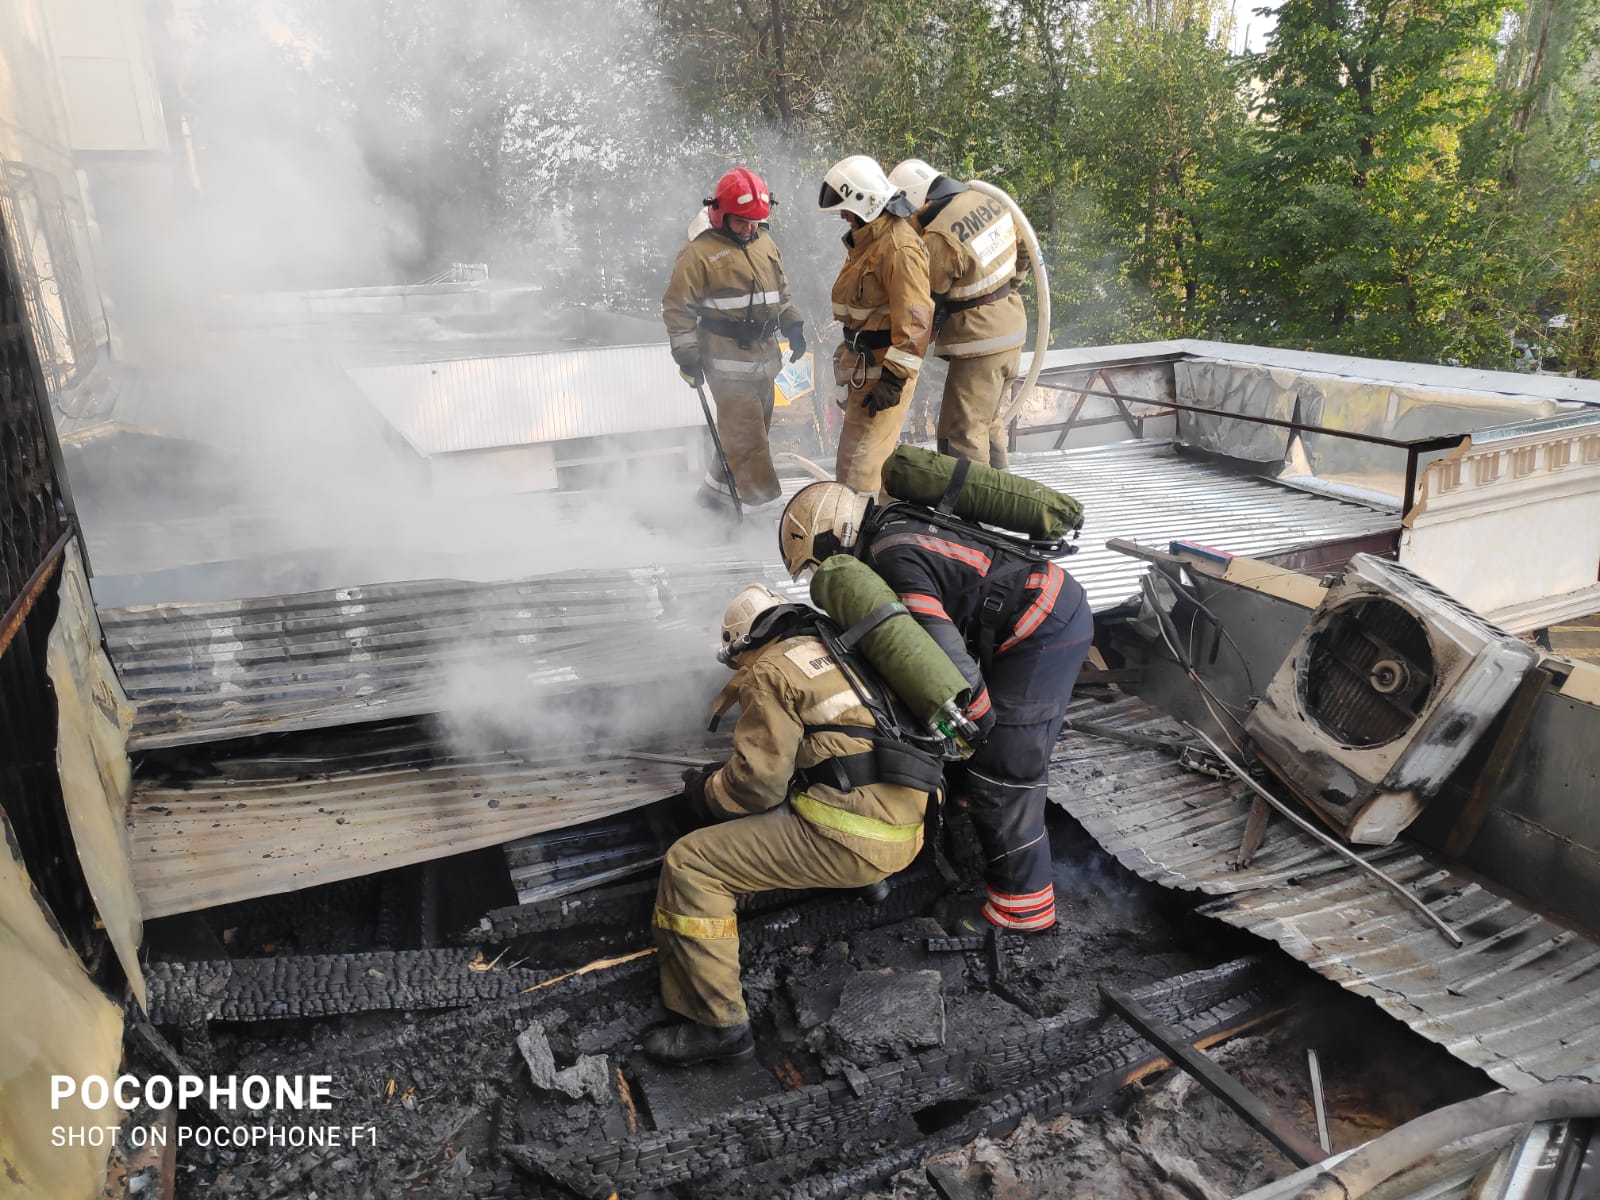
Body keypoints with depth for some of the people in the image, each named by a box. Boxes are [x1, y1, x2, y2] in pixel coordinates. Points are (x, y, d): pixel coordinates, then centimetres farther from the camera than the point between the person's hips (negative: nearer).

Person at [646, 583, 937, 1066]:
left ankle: (717, 1022, -2)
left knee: (690, 865, -4)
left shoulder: (769, 671, -3)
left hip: (848, 840, -9)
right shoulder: (837, 652, 20)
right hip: (907, 830, 9)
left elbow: (759, 782, -9)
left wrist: (706, 788, 10)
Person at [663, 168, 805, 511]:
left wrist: (793, 325, 15)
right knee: (744, 435, -11)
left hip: (764, 358, 8)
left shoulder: (765, 243, 13)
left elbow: (781, 291, 25)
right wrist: (687, 354, -10)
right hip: (728, 362, -8)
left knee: (756, 429, 13)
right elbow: (677, 306, -7)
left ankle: (717, 494, 24)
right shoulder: (699, 252, -9)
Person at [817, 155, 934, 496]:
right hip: (864, 359, 11)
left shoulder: (899, 248, -22)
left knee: (860, 457, -8)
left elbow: (914, 319, -26)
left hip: (885, 366, -11)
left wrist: (894, 379, -27)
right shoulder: (866, 237, 11)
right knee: (881, 447, 22)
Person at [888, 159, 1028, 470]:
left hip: (980, 344, -9)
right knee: (989, 427, 21)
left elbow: (928, 303, -15)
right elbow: (1022, 251, 18)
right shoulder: (988, 202, 3)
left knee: (962, 438, -5)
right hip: (1012, 330, 9)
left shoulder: (939, 238, -23)